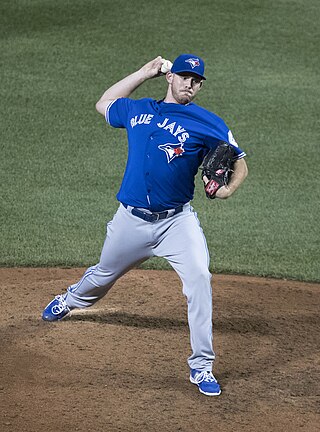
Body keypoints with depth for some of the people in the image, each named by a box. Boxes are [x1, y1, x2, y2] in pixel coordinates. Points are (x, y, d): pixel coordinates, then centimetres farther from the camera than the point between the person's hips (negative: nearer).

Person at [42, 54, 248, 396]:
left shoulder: (207, 124, -3)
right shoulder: (137, 110, 8)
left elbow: (239, 163, -1)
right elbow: (103, 104, 27)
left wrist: (228, 188, -25)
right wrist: (144, 73, 19)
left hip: (178, 221, -3)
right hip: (131, 219, 3)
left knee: (199, 278, -23)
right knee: (103, 275, 21)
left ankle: (201, 366, -15)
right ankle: (71, 300, 57)